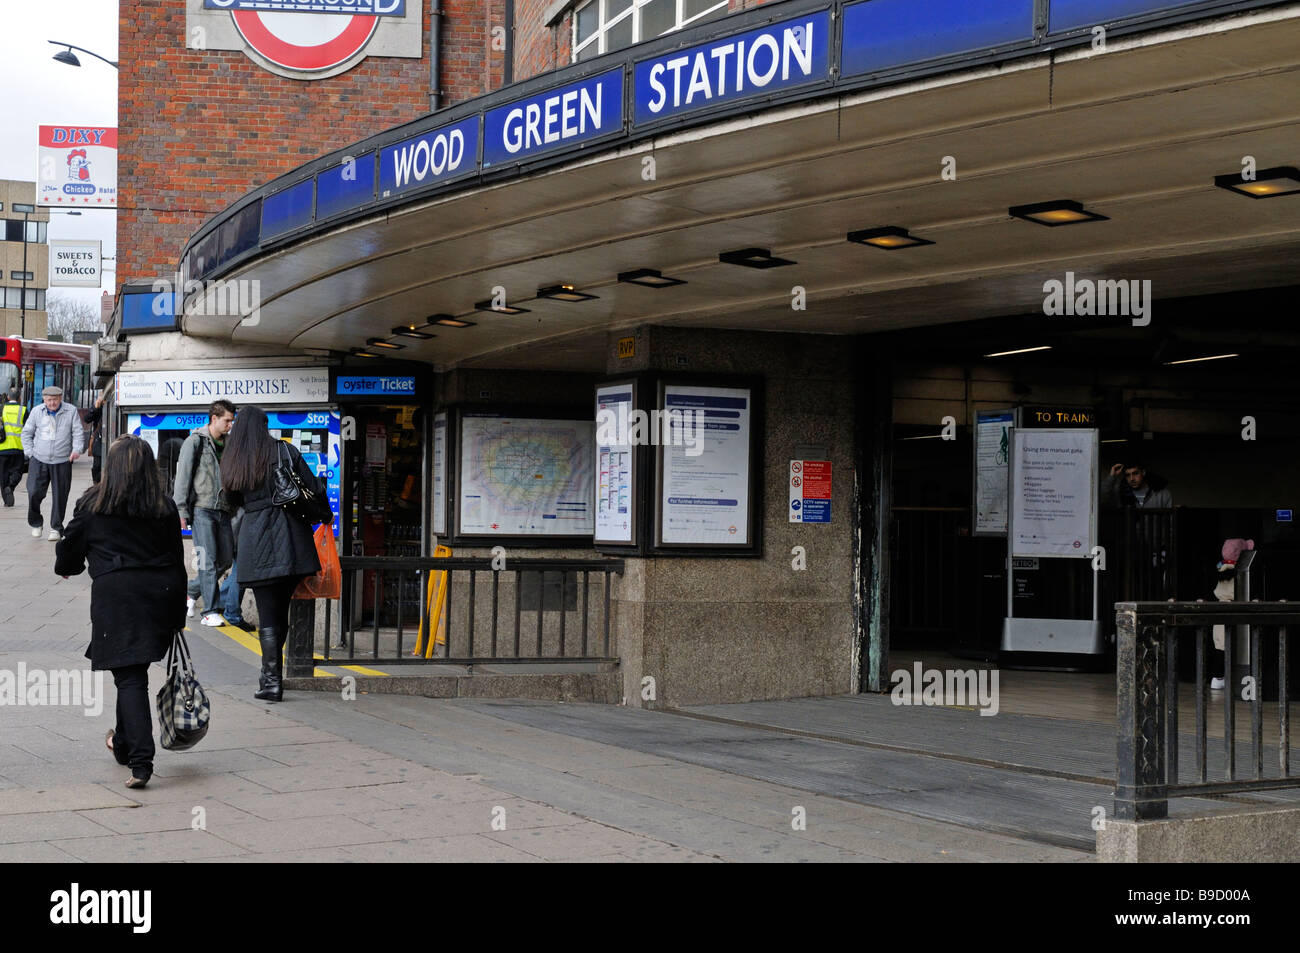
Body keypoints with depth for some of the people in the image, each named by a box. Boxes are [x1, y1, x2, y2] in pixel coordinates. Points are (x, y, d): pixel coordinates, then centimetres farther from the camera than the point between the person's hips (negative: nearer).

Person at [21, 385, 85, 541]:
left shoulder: (71, 411, 2)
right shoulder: (36, 411, 7)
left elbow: (78, 432, 2)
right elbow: (27, 433, 14)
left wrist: (77, 449, -14)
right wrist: (30, 452, 6)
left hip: (62, 462, -1)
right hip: (39, 460, 1)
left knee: (59, 497, 2)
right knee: (34, 492, -7)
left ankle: (56, 529, 14)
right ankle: (36, 524, 14)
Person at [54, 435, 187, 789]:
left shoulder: (92, 504, -2)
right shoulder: (164, 507, 5)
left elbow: (70, 548, 8)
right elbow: (178, 562, 7)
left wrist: (67, 567, 33)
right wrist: (177, 617, 12)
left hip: (115, 593, -3)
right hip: (160, 594, 4)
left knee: (129, 677, -4)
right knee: (135, 672, 21)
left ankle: (141, 761, -15)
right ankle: (124, 743, 38)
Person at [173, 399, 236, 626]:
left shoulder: (227, 444, 16)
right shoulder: (195, 442, -3)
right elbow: (183, 477, -5)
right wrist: (181, 511, -10)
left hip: (223, 510, 6)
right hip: (202, 509, -6)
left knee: (225, 559, 5)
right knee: (208, 561, -10)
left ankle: (191, 591, 25)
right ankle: (210, 612, -8)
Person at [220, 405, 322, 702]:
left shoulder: (233, 460, 8)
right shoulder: (285, 451, 0)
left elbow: (233, 499, 17)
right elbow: (314, 489, 1)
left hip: (255, 542, 1)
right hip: (290, 539, -1)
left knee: (267, 613, 2)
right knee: (281, 609, 14)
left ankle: (272, 681, -4)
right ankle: (271, 675, 23)